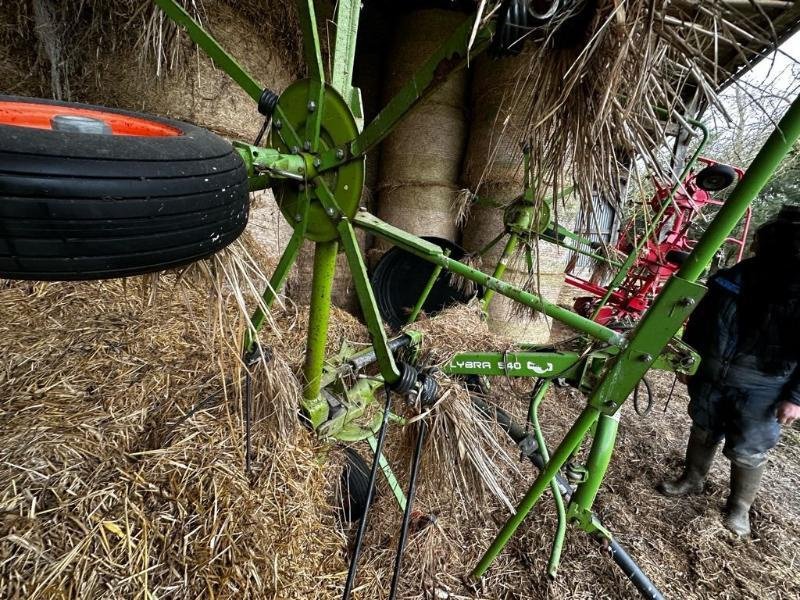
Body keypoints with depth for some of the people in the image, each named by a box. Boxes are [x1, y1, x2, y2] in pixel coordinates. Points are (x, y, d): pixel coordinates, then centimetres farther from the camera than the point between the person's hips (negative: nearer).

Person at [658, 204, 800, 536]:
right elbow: (700, 320, 7)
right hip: (711, 376, 4)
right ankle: (692, 480, 41)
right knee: (703, 431, 19)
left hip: (761, 389, -3)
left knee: (748, 451, 9)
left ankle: (739, 507, 32)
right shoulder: (737, 275, -2)